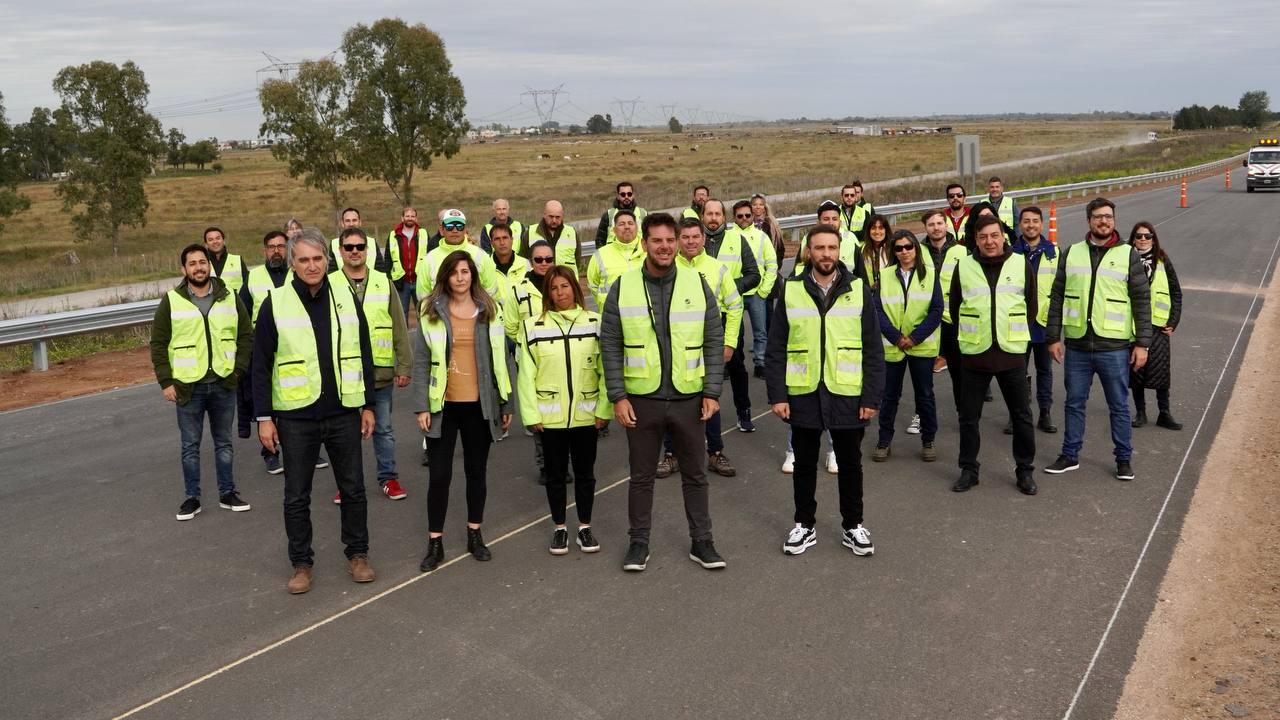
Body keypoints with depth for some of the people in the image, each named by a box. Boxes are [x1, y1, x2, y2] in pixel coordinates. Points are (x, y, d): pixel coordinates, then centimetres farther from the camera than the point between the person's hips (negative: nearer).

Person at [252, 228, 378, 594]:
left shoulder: (346, 297, 2)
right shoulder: (275, 303, -4)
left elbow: (364, 355, 9)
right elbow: (261, 365, -2)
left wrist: (368, 405, 8)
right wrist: (264, 417, -5)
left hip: (343, 412, 2)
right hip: (296, 416, -2)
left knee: (353, 489, 11)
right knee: (297, 496, 9)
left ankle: (358, 554, 27)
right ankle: (301, 562, 23)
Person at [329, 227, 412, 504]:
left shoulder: (383, 282, 5)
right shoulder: (329, 285, 0)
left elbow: (400, 328, 5)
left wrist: (404, 366, 1)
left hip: (381, 371, 1)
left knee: (383, 428, 11)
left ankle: (388, 477, 23)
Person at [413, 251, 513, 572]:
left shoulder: (488, 311, 3)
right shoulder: (431, 313, -2)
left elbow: (500, 361, 5)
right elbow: (421, 362, -3)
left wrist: (506, 404, 4)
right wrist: (421, 407, -8)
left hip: (479, 405, 2)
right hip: (443, 405, -1)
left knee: (476, 471, 12)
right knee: (440, 474, 1)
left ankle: (475, 535, 26)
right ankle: (435, 543, 12)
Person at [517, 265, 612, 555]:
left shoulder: (595, 322, 0)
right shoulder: (533, 326, -3)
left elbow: (605, 369, -1)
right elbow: (527, 374, -2)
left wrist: (604, 409, -6)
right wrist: (532, 414, -7)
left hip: (586, 414, 1)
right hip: (550, 416, 0)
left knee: (585, 472, 11)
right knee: (556, 473, 11)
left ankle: (585, 526, 26)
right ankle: (559, 528, 26)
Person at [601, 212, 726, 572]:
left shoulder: (697, 284, 0)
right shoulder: (622, 288, -3)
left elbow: (714, 343, 1)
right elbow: (610, 346, -2)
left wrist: (712, 392, -5)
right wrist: (618, 397, -7)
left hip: (689, 397, 1)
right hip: (641, 399, -1)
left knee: (695, 474, 12)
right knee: (641, 476, 12)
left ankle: (702, 541, 25)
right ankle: (639, 542, 26)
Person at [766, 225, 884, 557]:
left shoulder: (858, 290, -1)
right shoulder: (791, 291, 0)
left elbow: (873, 350, -1)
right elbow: (776, 349, 0)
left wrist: (872, 397, -6)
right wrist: (777, 395, -6)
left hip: (848, 394, 0)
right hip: (803, 394, 0)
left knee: (850, 464, 12)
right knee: (804, 464, 13)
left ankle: (853, 526, 28)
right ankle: (804, 525, 29)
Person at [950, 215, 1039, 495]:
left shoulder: (1021, 265, 1)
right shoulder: (963, 267, 1)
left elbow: (1031, 306, 11)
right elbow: (955, 307, 11)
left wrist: (1015, 335, 11)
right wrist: (970, 336, 11)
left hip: (1012, 354, 0)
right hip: (974, 355, 0)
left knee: (1022, 415, 7)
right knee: (968, 416, 7)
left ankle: (1025, 470, 20)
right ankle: (968, 469, 21)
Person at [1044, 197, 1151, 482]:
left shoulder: (1129, 255, 0)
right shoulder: (1072, 253, 6)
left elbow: (1142, 300, -1)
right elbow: (1057, 297, 8)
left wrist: (1142, 343, -6)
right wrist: (1053, 337, 3)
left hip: (1114, 348, -2)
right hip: (1077, 346, 2)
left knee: (1119, 406, 8)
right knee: (1074, 403, 12)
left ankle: (1124, 458, 21)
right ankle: (1070, 455, 25)